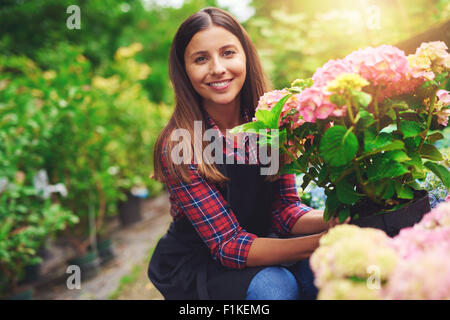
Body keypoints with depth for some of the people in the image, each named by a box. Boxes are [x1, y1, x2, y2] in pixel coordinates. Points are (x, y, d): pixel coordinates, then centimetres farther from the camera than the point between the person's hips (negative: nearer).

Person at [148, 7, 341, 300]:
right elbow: (228, 245, -23)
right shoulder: (178, 146, -21)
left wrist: (333, 221, -28)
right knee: (276, 285, -31)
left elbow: (284, 208, -6)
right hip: (196, 265, -3)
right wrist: (322, 242, -34)